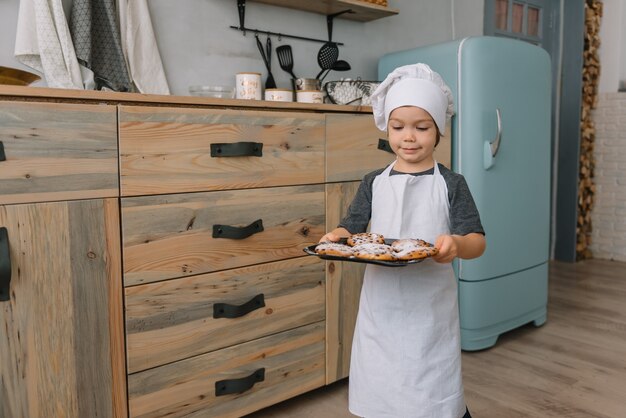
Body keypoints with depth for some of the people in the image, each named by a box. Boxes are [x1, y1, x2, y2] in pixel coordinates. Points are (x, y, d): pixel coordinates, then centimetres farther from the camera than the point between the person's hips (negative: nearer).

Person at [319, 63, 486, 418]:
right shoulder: (374, 183, 4)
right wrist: (336, 238, -21)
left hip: (431, 311, -2)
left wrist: (457, 245, -29)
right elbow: (351, 228, 2)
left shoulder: (451, 184, -3)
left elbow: (478, 240, -7)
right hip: (381, 310, 2)